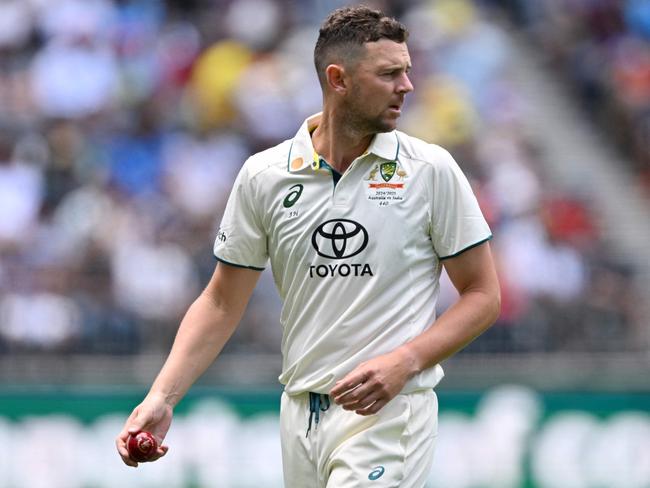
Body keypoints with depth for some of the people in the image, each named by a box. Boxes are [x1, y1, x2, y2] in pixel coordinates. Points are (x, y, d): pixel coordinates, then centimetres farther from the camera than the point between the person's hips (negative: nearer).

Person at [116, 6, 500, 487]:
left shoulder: (431, 170, -2)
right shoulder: (262, 176, 4)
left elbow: (482, 295, 2)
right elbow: (222, 302, 9)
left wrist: (404, 362, -14)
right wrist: (162, 397, -4)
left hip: (388, 412, -3)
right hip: (300, 410, 3)